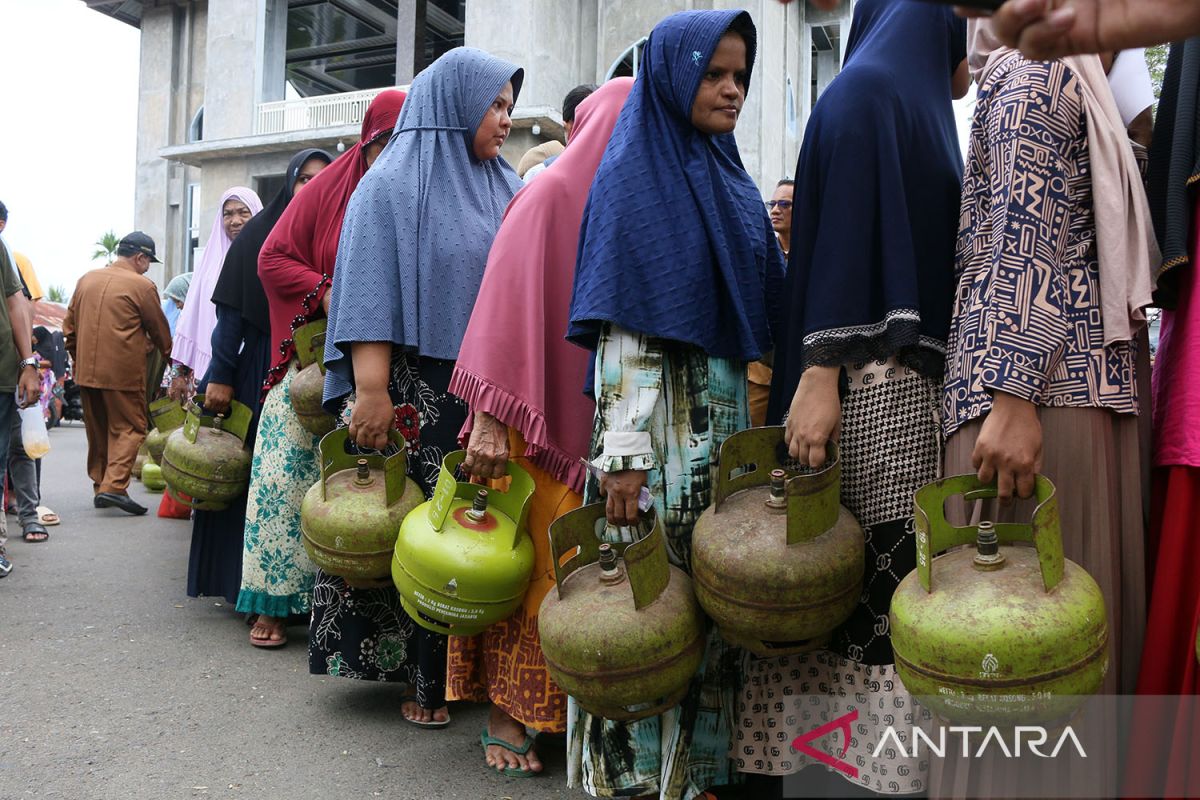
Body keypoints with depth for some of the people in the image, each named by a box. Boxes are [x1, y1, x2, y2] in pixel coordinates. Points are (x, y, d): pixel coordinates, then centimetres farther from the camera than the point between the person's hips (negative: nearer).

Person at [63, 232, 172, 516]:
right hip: (123, 372, -7)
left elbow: (69, 325, 17)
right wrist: (168, 354, 19)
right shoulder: (141, 285, -8)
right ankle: (114, 486, -13)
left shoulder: (86, 279, 12)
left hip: (86, 371, 7)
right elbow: (159, 328, 2)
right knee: (129, 428, -1)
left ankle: (99, 484, 22)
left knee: (97, 431, 16)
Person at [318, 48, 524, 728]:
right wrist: (371, 391, -17)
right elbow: (368, 292, -8)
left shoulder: (506, 189, 15)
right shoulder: (393, 185, 0)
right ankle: (424, 680, 13)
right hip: (417, 392, -4)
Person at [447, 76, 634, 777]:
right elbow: (506, 309, -13)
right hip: (544, 423, -6)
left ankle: (578, 712, 20)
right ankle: (509, 715, 15)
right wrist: (490, 420, -20)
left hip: (610, 423, 6)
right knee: (533, 559, 0)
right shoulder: (551, 196, -6)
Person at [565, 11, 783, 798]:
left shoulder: (731, 180, 17)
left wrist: (756, 424, 13)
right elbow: (620, 326, -11)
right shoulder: (632, 176, -3)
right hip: (658, 411, -6)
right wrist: (623, 452, -17)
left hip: (728, 414, 7)